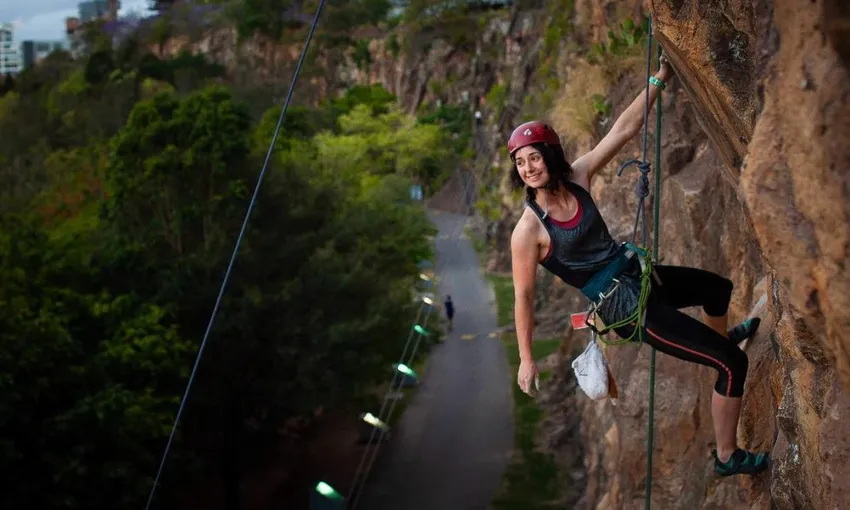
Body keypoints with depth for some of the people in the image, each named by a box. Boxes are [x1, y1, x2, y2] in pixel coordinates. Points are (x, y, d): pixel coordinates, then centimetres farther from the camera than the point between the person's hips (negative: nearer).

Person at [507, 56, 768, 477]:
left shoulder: (576, 178, -7)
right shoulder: (528, 230, -22)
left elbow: (624, 130, -5)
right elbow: (524, 297, -15)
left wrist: (659, 78, -9)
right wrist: (526, 360, -10)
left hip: (639, 273, 8)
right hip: (625, 306, -7)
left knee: (719, 287, 34)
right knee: (732, 363, -6)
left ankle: (721, 335, 69)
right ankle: (728, 457, 11)